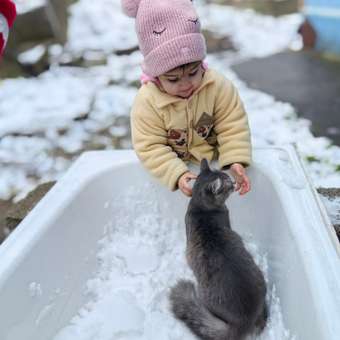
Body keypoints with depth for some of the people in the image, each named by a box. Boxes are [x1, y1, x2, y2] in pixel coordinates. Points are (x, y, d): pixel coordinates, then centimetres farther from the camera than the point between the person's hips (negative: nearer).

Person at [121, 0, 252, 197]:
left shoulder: (219, 87, -19)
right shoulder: (147, 101, -23)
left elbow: (233, 128, -14)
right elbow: (150, 147, -21)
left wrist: (236, 161, -28)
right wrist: (177, 174, -32)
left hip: (215, 162, 3)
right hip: (175, 164, -2)